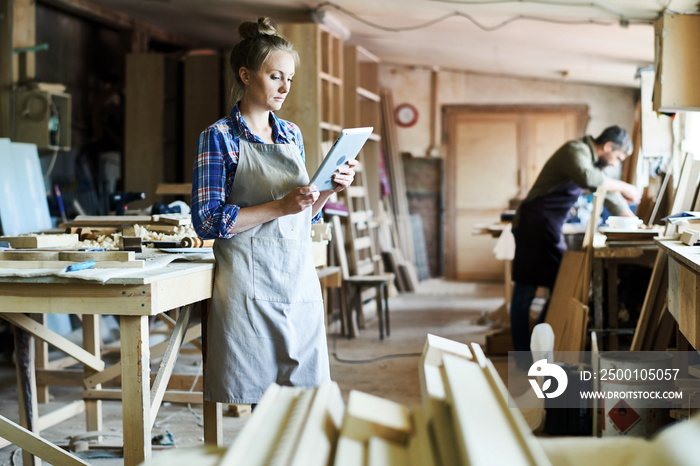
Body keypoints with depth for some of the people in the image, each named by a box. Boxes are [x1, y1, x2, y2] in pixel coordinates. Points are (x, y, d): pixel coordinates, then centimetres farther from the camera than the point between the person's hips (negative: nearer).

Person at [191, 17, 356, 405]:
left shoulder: (292, 135, 14)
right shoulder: (219, 137, -5)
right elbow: (208, 221, -12)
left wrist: (328, 190, 0)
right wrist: (279, 206, -19)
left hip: (299, 280, 6)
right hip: (249, 282, -6)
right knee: (247, 402, -2)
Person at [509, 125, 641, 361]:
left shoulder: (593, 161, 16)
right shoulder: (576, 151, -14)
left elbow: (609, 195, 24)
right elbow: (587, 178, -35)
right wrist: (624, 187, -23)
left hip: (550, 228, 10)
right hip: (534, 224, -10)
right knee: (525, 290, -5)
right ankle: (523, 354, -3)